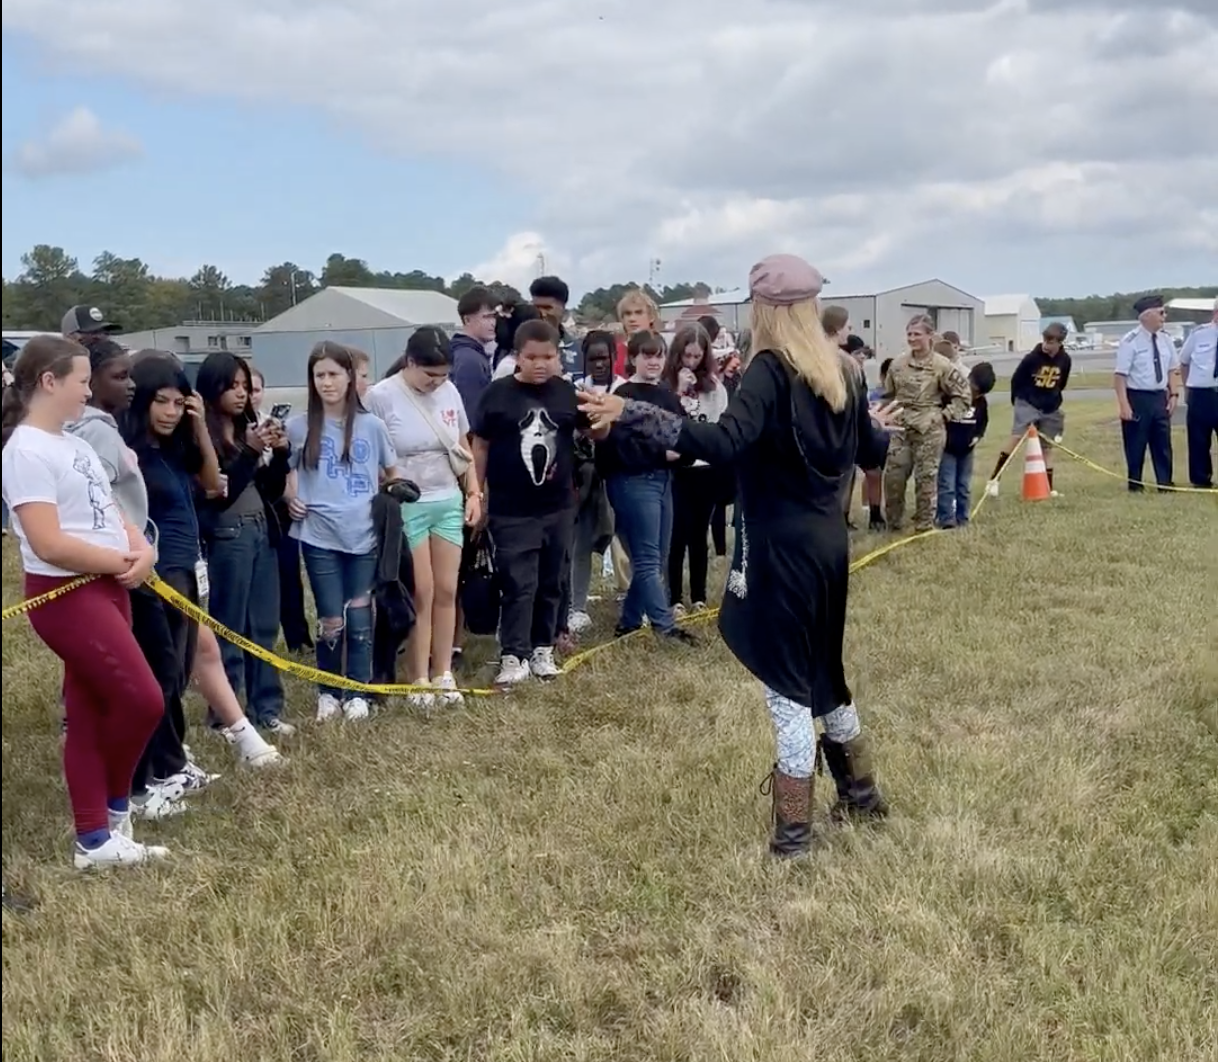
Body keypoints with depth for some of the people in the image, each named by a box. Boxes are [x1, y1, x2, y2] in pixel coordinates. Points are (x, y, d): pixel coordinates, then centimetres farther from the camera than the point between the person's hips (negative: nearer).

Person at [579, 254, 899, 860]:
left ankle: (793, 828, 8)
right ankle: (861, 793, 37)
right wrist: (876, 425, 42)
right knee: (823, 674, 23)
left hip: (782, 547, -7)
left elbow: (725, 444, -31)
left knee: (788, 685, 1)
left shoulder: (770, 369, -15)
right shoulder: (840, 371, 7)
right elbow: (871, 454, 18)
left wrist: (631, 415, -34)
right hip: (829, 542, 8)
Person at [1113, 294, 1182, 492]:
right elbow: (1120, 375, -16)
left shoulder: (1165, 339, 5)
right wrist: (1124, 405, -21)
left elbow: (1173, 369, 14)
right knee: (1136, 445, 4)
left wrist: (1174, 394, 4)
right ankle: (1135, 485, 17)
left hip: (1160, 397, 6)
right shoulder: (1130, 341, -14)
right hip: (1137, 398, -6)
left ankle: (1165, 484, 19)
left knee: (1163, 444, 10)